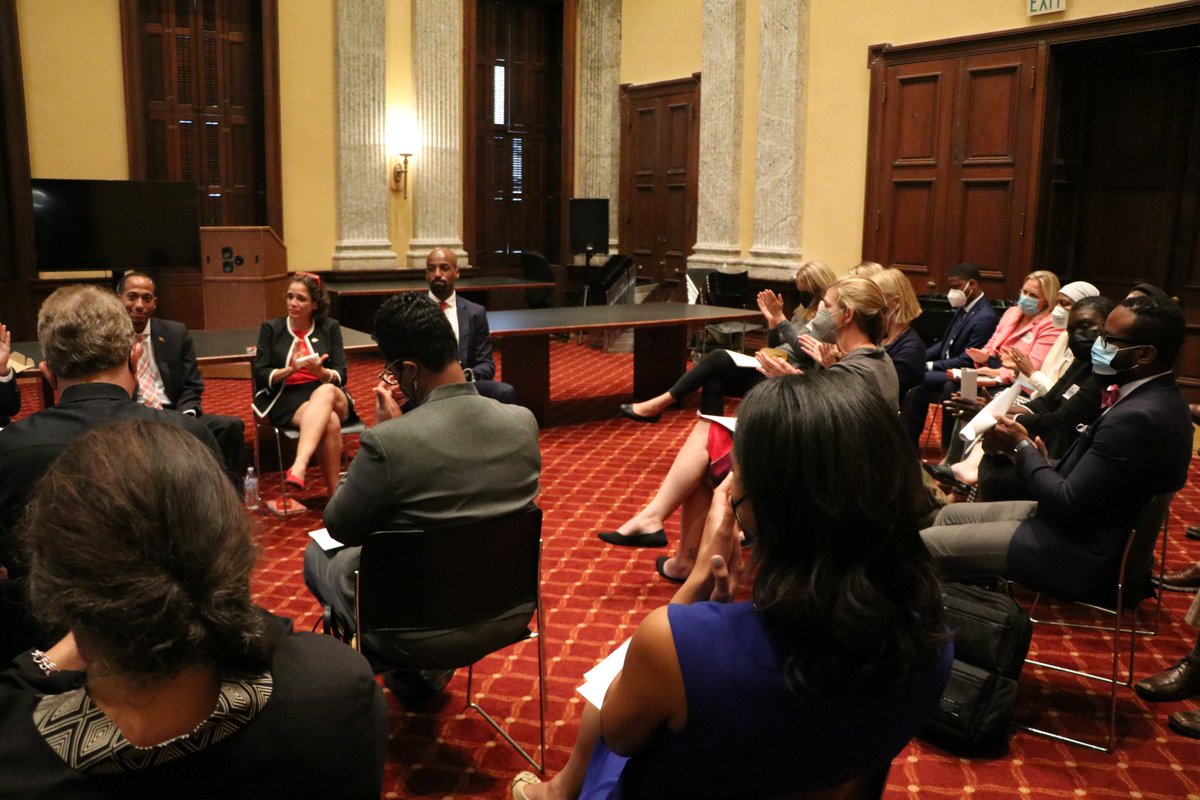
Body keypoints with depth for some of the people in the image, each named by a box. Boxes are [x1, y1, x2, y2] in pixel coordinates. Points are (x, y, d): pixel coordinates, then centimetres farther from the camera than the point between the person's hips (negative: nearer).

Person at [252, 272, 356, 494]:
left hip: (329, 395, 1)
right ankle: (336, 494, -37)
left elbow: (341, 376, 3)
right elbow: (260, 376, 3)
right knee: (330, 421, -36)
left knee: (325, 392, -39)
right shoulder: (271, 328, 10)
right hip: (286, 399, -1)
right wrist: (290, 369, -15)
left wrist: (320, 371, -19)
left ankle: (299, 467, -55)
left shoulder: (330, 327, 11)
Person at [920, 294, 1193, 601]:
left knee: (921, 546, -8)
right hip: (1085, 522, 10)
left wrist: (1022, 446, -12)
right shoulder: (1155, 397, 4)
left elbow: (1068, 504, -24)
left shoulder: (1138, 418, -28)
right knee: (951, 515, 18)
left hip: (1079, 551, -10)